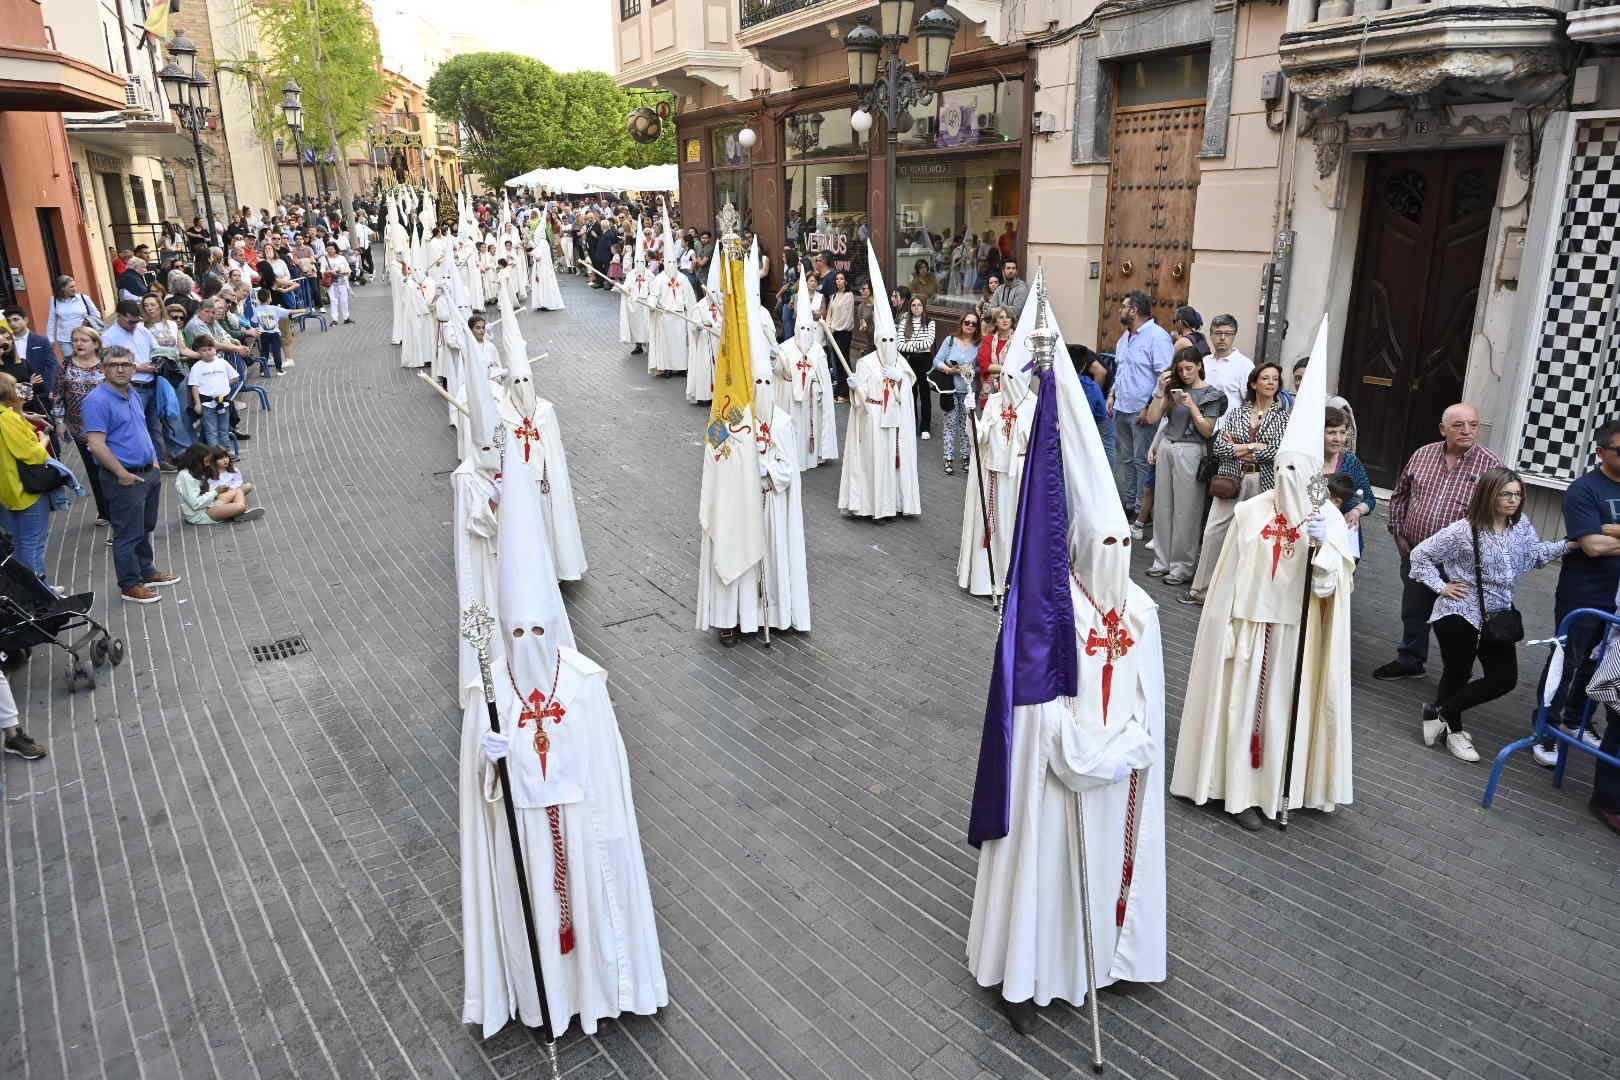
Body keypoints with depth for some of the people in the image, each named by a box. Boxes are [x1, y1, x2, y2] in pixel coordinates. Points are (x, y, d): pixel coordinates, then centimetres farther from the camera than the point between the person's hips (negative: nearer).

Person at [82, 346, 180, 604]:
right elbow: (96, 444, -21)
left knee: (146, 528, 20)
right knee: (128, 534, 1)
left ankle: (146, 572, 33)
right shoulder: (97, 400, -16)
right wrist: (122, 474, -20)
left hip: (149, 473, 9)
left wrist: (154, 460, 15)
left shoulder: (133, 395, 11)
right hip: (126, 479, -9)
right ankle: (130, 585, 11)